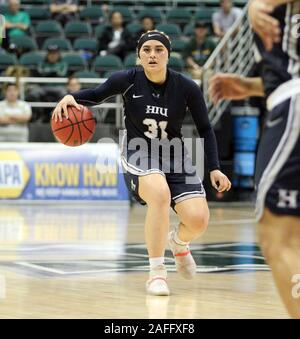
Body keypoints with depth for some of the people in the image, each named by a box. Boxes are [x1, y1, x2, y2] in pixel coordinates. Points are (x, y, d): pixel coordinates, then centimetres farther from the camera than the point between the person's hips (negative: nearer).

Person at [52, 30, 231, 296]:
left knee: (198, 220, -16)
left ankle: (179, 242, 26)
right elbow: (97, 95, 2)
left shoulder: (187, 88, -10)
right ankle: (157, 272, -21)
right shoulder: (129, 80, -12)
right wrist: (70, 98, -19)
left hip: (174, 156, 2)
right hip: (139, 155, -2)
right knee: (160, 194, -36)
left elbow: (205, 129, 1)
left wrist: (214, 169, -5)